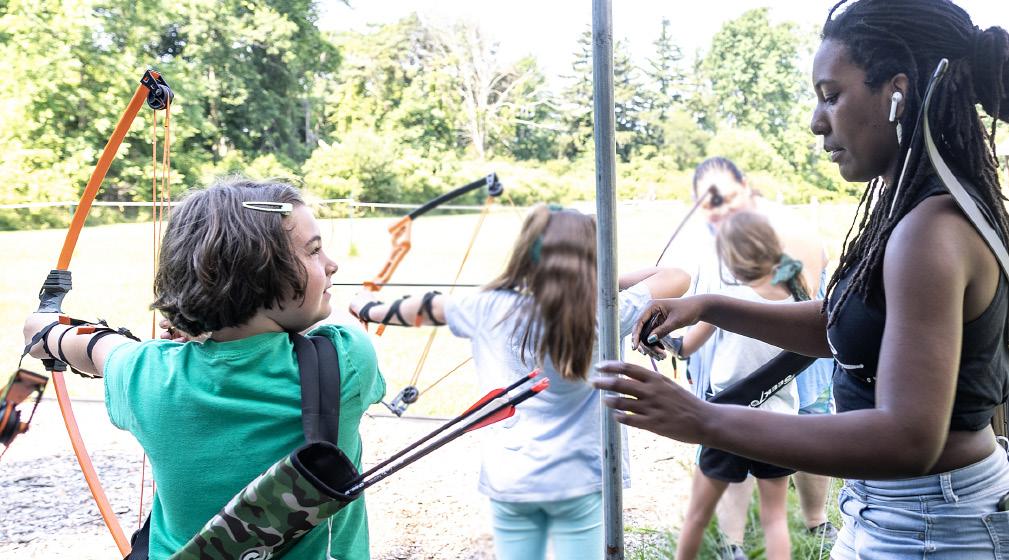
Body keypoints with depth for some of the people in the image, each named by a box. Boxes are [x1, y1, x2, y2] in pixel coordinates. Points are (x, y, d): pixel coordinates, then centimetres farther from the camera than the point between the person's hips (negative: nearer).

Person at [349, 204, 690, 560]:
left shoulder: (489, 309, -7)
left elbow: (426, 307, 10)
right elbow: (677, 278, 0)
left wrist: (370, 309, 28)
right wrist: (611, 282, 8)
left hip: (509, 481, 2)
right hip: (579, 480, -2)